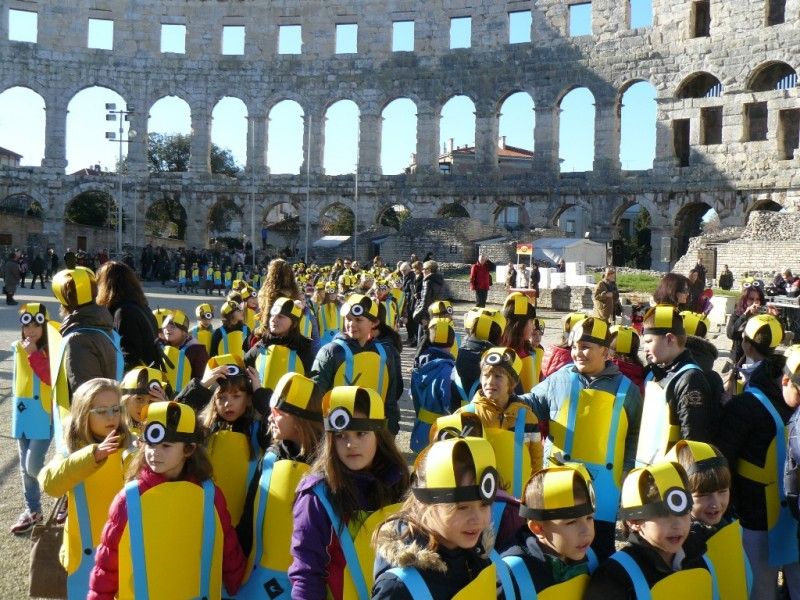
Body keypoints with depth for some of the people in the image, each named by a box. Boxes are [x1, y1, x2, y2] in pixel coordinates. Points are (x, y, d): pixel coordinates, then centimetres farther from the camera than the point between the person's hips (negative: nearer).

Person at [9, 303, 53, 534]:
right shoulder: (18, 347, 5)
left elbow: (52, 379, -24)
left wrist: (33, 354, -24)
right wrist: (18, 406, 19)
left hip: (44, 415, -6)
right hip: (22, 414, 6)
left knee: (33, 466, -11)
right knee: (25, 467, 12)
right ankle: (33, 510, 26)